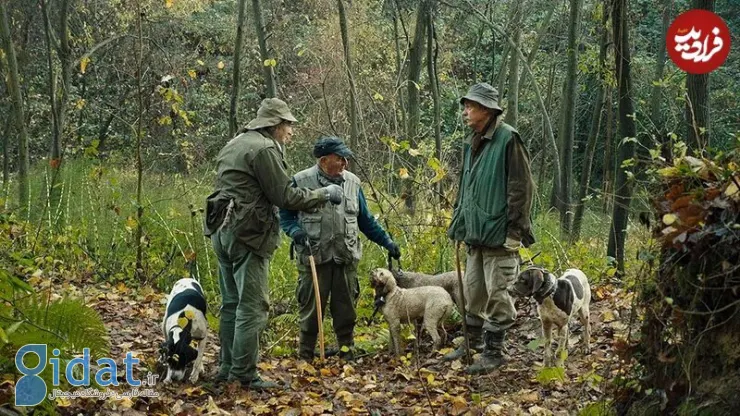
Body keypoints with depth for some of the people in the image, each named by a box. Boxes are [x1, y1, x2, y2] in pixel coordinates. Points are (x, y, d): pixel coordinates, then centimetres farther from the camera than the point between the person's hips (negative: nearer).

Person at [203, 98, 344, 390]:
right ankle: (244, 375, -5)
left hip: (223, 231, 10)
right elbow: (285, 197, -13)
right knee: (252, 307, -6)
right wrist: (324, 194, -2)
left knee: (231, 303, 15)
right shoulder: (264, 149, -12)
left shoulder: (236, 144, 18)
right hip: (247, 235, -10)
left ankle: (228, 368, 20)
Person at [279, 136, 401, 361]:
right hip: (313, 258, -3)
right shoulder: (301, 181, -3)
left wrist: (387, 242, 15)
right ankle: (305, 354, 16)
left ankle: (347, 351, 23)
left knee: (346, 308, 9)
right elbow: (285, 214, 5)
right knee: (311, 308, 4)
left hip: (346, 258, 3)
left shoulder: (352, 182, 9)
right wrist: (296, 232, -15)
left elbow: (366, 220, 17)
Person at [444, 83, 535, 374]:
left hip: (498, 235, -8)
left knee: (497, 294, -2)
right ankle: (474, 342, 28)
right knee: (473, 292, 15)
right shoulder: (472, 144, 14)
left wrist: (515, 229, -17)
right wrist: (458, 224, 19)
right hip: (475, 233, 8)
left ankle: (494, 351, 8)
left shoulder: (507, 139, -11)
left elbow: (521, 187, -14)